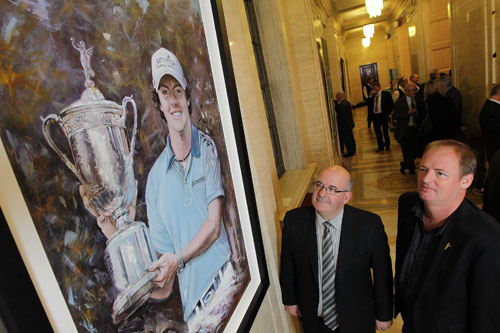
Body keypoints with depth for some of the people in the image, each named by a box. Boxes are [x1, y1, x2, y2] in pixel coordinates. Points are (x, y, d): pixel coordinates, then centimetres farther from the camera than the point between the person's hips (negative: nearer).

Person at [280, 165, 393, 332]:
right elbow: (288, 265, -4)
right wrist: (290, 299, 6)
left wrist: (384, 315, 0)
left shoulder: (370, 225, -22)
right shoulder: (293, 220, -17)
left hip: (357, 319, -1)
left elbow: (382, 274, -10)